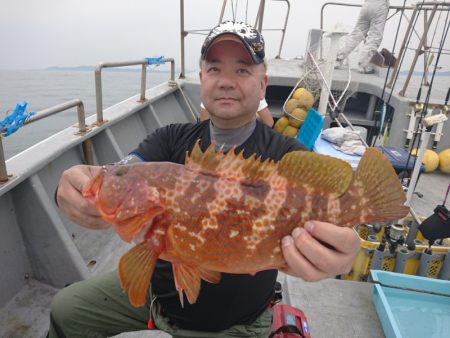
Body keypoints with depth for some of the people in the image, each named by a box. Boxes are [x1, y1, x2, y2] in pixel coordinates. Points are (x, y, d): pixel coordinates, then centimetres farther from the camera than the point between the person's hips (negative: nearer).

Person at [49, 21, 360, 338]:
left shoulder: (288, 156, -17)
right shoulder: (172, 139, -5)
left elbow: (320, 224, -31)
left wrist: (336, 252, -55)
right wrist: (85, 185, -43)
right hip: (159, 290, 4)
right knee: (65, 311, 12)